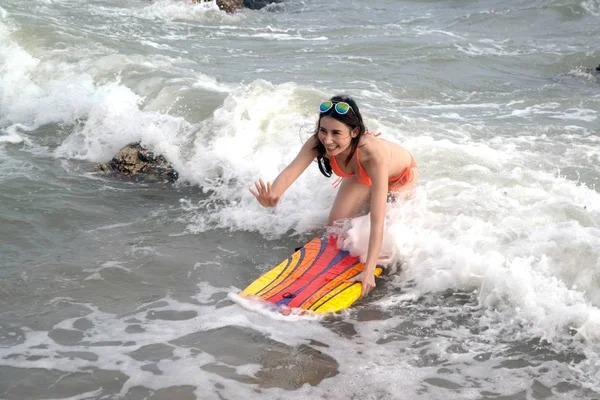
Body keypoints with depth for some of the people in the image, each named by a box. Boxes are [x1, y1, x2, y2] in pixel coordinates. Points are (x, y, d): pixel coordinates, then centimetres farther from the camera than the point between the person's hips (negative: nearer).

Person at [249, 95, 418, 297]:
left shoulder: (373, 154, -47)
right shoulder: (318, 143, -35)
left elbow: (378, 221, -48)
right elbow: (288, 173, -43)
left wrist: (369, 271, -52)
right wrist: (272, 196, -67)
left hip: (400, 176, -4)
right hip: (361, 175, 4)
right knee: (336, 224, -6)